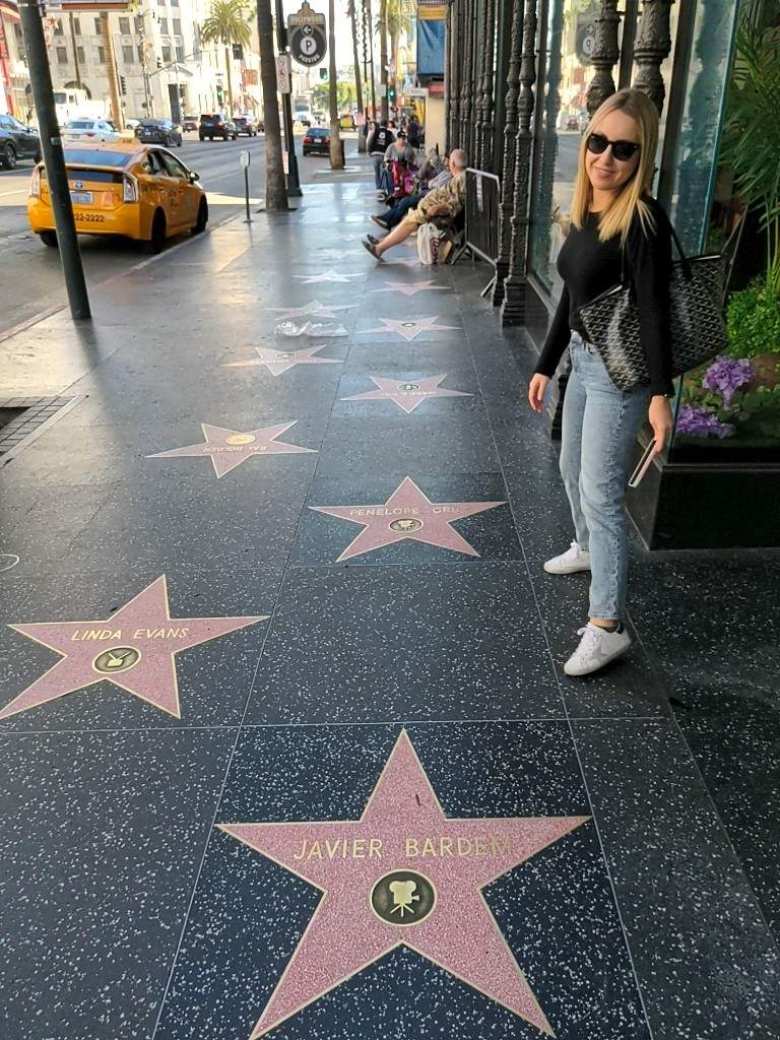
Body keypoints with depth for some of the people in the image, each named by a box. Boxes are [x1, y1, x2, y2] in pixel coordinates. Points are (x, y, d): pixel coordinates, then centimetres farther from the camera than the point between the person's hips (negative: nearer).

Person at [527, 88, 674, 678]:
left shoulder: (643, 220, -18)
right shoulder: (585, 213, 7)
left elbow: (654, 310, -21)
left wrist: (660, 394, -23)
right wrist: (546, 365, 16)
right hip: (585, 361, 9)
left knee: (600, 493, -8)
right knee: (573, 471, 24)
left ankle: (608, 626, 2)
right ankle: (588, 550, 51)